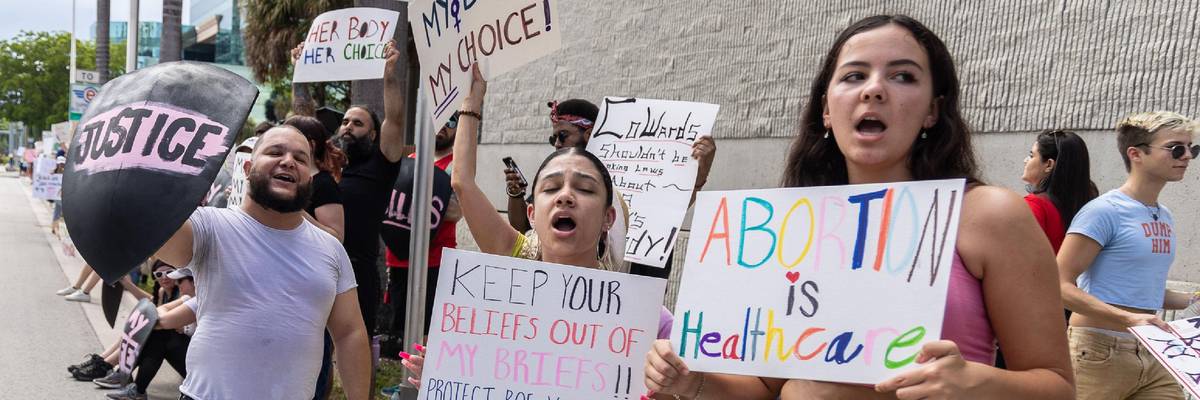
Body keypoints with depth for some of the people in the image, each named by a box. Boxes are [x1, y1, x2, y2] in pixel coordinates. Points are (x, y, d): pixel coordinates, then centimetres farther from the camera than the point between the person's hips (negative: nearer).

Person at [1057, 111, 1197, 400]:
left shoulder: (1165, 217, 13)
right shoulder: (1105, 211, -12)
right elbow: (1062, 285, -19)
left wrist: (1192, 301, 12)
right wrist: (1128, 318, -26)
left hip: (1150, 355, 8)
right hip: (1100, 354, -8)